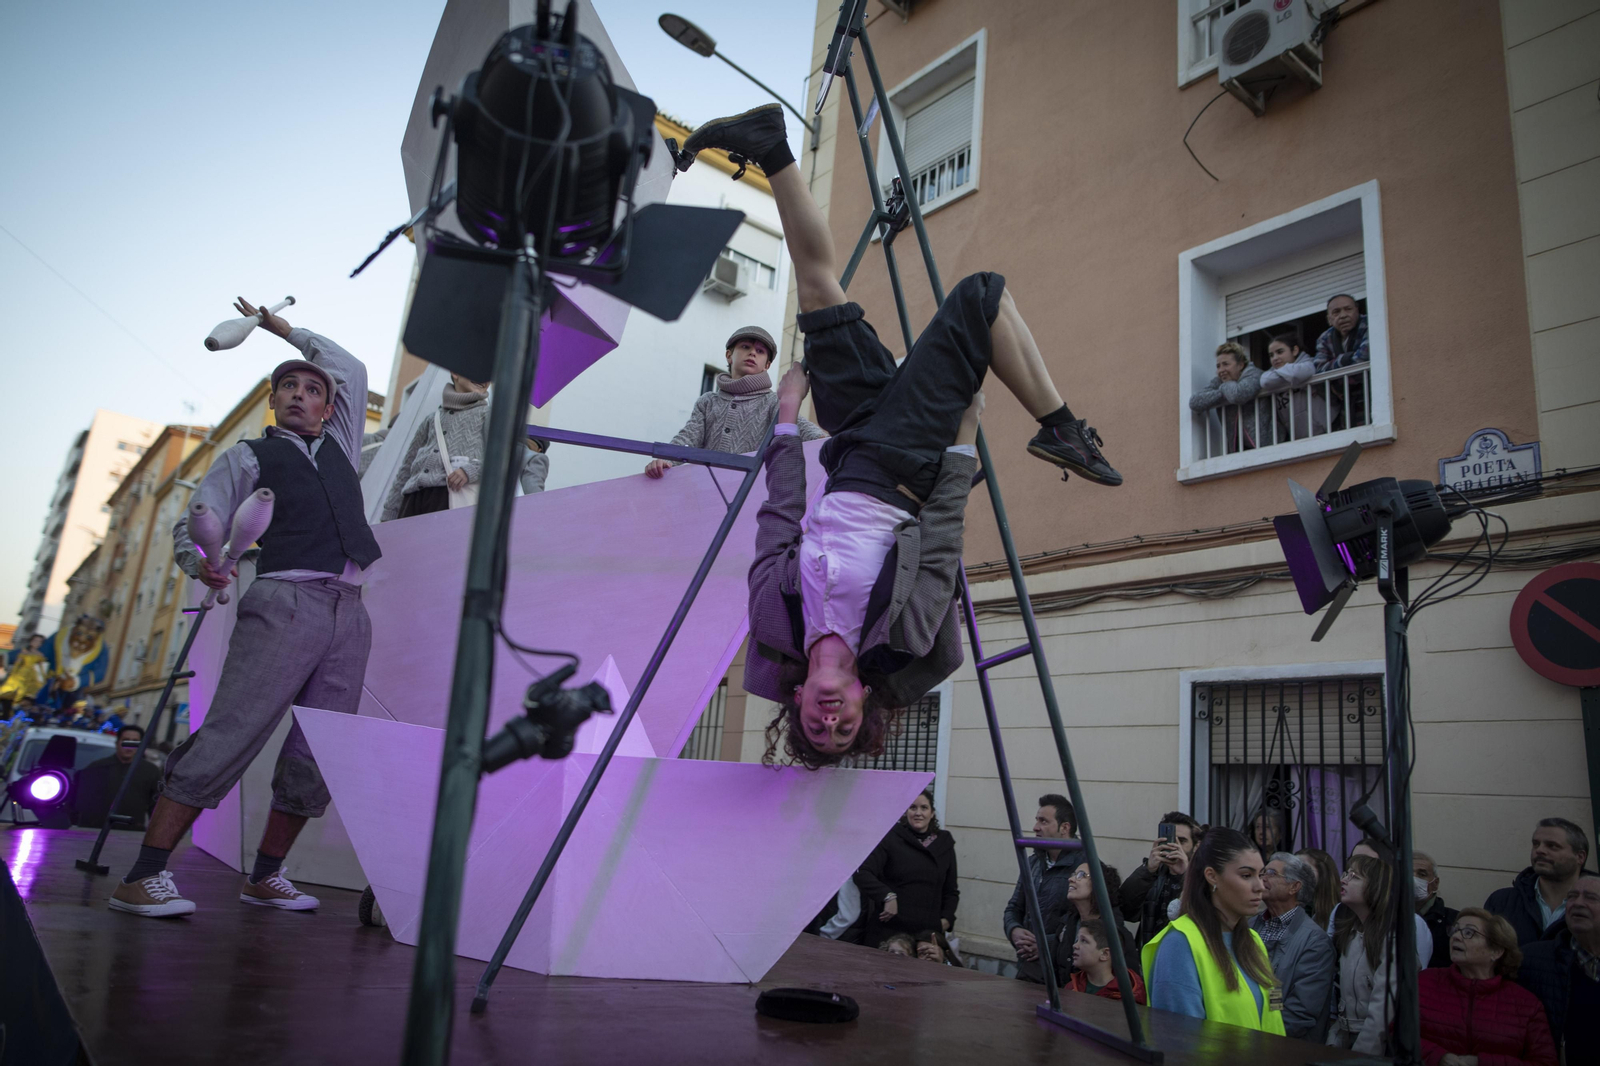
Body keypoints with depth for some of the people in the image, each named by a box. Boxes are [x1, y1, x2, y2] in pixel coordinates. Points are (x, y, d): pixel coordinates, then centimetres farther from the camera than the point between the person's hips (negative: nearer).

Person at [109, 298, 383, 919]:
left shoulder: (338, 446, 25)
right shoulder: (248, 458, 14)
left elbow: (352, 369, 36)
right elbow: (194, 524, 5)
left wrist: (287, 330, 39)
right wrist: (200, 561, -17)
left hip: (348, 612, 5)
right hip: (285, 602, -4)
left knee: (318, 757, 1)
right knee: (231, 735, -13)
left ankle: (266, 877, 13)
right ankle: (144, 878, -8)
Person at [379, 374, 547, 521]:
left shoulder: (490, 414, 16)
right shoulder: (431, 420, 29)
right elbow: (406, 469, 27)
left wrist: (472, 469, -17)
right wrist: (388, 515, 18)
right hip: (413, 500, 5)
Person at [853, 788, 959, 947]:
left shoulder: (944, 843, 13)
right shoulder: (890, 838, -1)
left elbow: (951, 891, 22)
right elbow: (862, 874, -9)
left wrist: (946, 919, 7)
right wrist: (888, 896, -21)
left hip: (927, 932, 3)